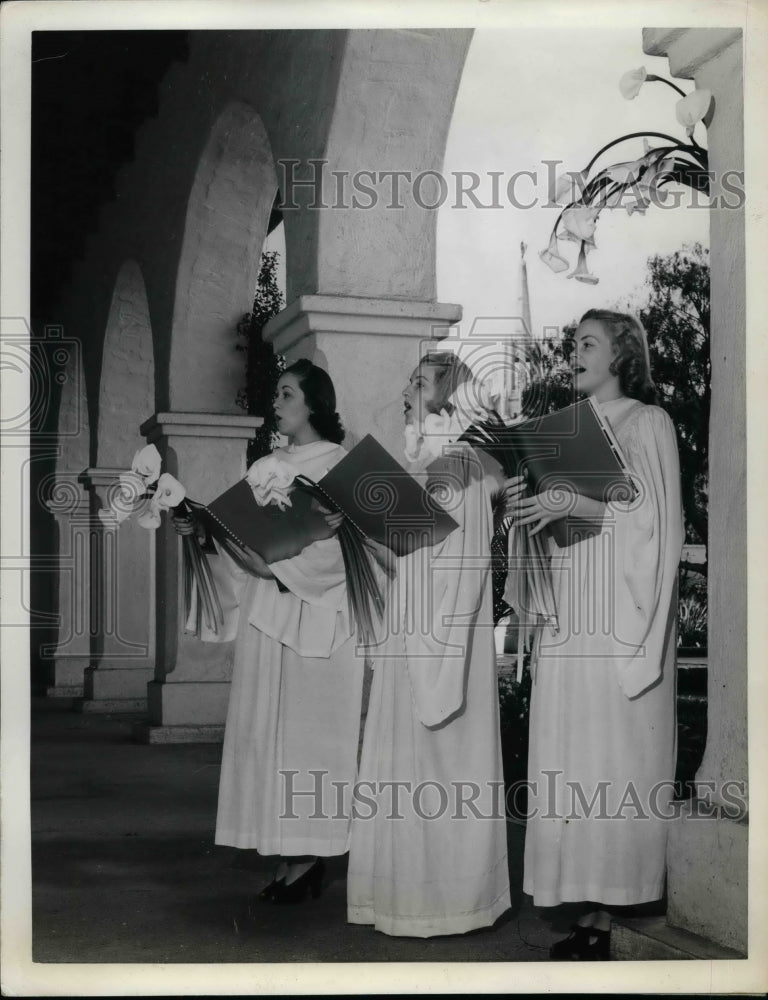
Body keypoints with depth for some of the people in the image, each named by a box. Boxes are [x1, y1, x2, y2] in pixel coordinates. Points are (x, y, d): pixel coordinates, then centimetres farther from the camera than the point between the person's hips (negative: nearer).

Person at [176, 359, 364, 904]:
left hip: (319, 612, -6)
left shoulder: (342, 465, -3)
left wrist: (277, 566, -21)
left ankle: (308, 853, 2)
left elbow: (339, 545, -12)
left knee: (310, 726, -3)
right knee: (267, 727, 3)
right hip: (266, 609, 6)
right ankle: (290, 853, 8)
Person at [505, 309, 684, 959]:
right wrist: (528, 503, 1)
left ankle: (610, 910, -2)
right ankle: (589, 906, 3)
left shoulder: (648, 424, 3)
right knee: (569, 759, -1)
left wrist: (574, 504, -16)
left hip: (620, 616, -5)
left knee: (614, 758, -7)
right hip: (569, 617, 6)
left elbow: (656, 522, -7)